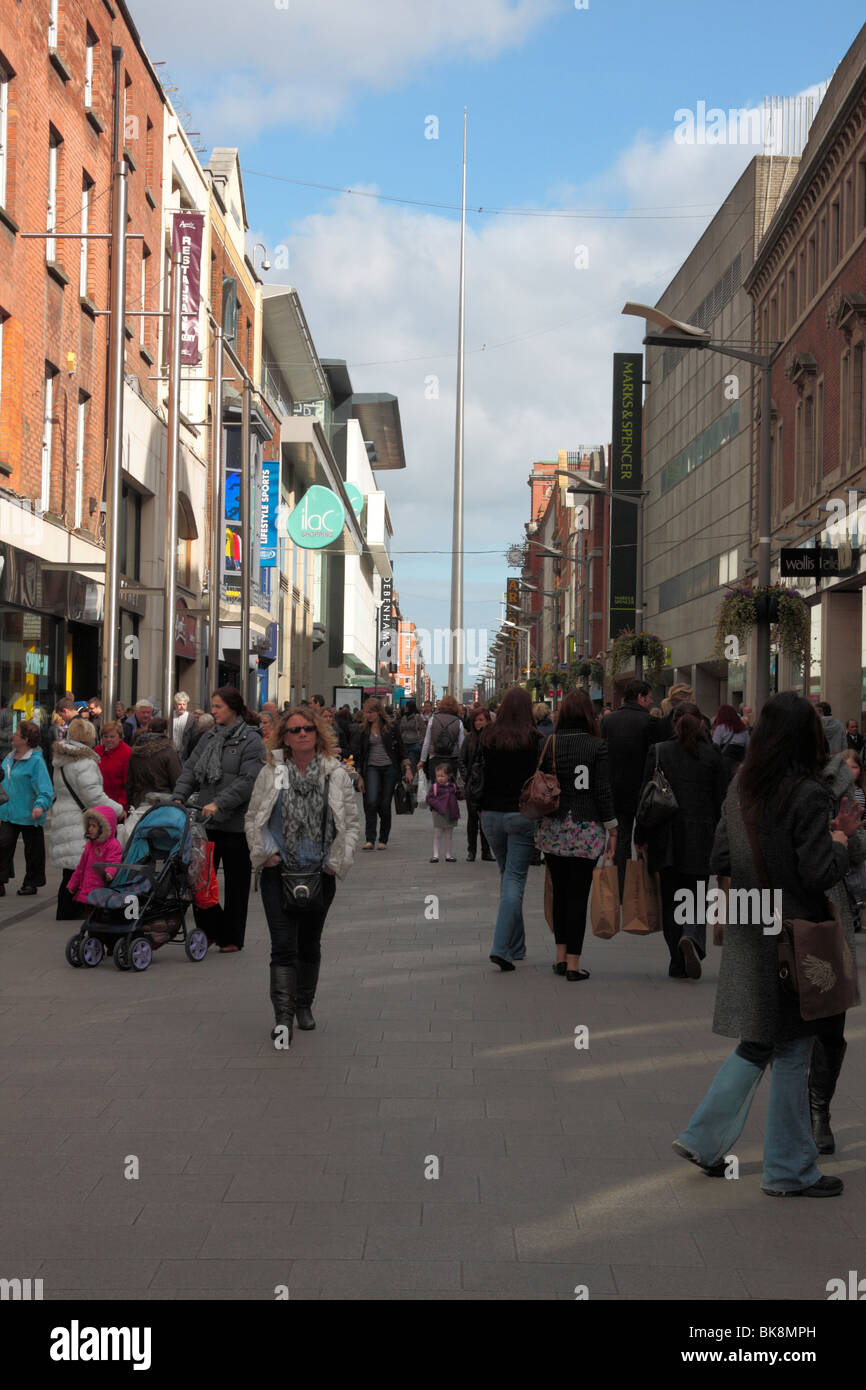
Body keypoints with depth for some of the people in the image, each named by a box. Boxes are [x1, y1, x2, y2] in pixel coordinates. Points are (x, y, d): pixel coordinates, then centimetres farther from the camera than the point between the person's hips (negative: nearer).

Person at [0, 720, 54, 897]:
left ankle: (31, 883, 20)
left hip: (29, 815, -7)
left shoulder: (36, 761, -18)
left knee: (32, 850, 7)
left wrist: (41, 805, -37)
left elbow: (45, 788, -22)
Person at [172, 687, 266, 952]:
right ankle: (211, 929, 16)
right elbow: (190, 769, 11)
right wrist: (179, 797, -5)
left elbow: (248, 781, -17)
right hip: (206, 822, 6)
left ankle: (232, 937, 16)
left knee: (236, 883, 6)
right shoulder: (209, 738, 12)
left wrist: (219, 803, -24)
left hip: (236, 823, -6)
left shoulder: (251, 741, -8)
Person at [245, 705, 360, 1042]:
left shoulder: (336, 775, 3)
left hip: (319, 874, 2)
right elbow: (252, 819, 7)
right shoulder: (270, 773, 2)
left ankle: (304, 1005, 30)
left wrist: (336, 861, -3)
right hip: (279, 872, -1)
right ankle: (283, 1016, -10)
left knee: (310, 943, 13)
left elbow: (351, 824, 5)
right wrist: (266, 853, -4)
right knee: (283, 944, -9)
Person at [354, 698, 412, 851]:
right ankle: (369, 839, -15)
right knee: (371, 801, -17)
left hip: (390, 768, -1)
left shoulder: (390, 726, 1)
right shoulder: (364, 729, 6)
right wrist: (360, 777, 6)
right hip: (372, 768, 1)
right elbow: (359, 754, 9)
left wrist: (407, 769, -2)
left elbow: (401, 749, 5)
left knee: (385, 804, 1)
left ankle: (383, 839, 14)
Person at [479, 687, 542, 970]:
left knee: (507, 875, 17)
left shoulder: (488, 736, 0)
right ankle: (502, 947, -13)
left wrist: (479, 807, 12)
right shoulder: (534, 739, -9)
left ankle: (516, 947, 22)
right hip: (522, 814, -4)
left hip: (491, 815, 4)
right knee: (515, 879, -2)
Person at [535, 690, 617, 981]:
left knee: (559, 891, 14)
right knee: (578, 894, 1)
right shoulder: (598, 746, -7)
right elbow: (603, 791, -7)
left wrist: (541, 827, 13)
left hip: (553, 826, 3)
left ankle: (560, 956, 18)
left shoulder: (549, 745, 0)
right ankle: (573, 963, 1)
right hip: (586, 827, -3)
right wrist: (612, 828, 2)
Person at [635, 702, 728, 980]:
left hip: (666, 837, 0)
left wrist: (642, 838, 6)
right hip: (702, 839, 0)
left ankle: (678, 963, 8)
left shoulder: (658, 752, -1)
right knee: (696, 897, 7)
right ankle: (692, 938, -23)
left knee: (670, 901, 9)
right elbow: (723, 799, 0)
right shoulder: (712, 754, 0)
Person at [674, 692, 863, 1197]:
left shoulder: (741, 788, 3)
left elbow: (720, 861, 7)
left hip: (748, 933, 7)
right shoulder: (807, 795, -17)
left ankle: (704, 1138, 20)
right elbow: (821, 875, -18)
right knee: (791, 1052, 5)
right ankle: (790, 1171, 16)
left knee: (759, 1044, 19)